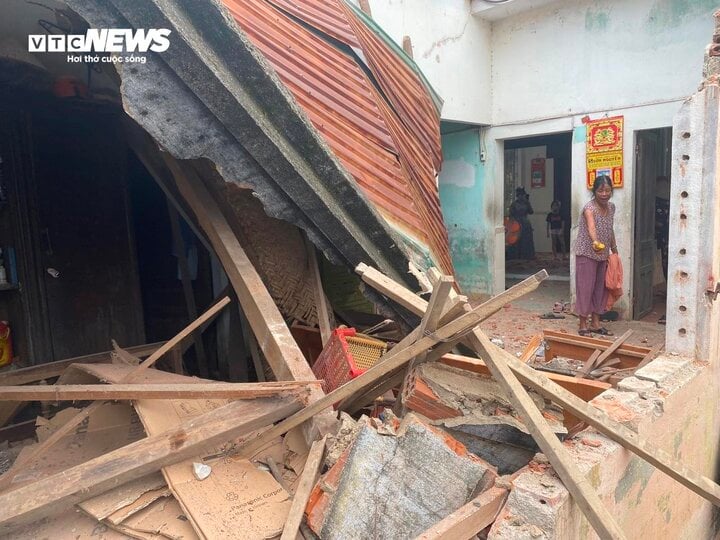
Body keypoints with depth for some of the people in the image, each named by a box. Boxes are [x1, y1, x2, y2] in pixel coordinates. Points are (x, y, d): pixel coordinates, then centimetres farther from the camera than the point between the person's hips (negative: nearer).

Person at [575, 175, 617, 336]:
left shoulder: (611, 207, 3)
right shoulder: (589, 208, -20)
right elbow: (591, 227, -41)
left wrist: (614, 249, 20)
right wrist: (595, 242, -59)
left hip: (603, 255, 7)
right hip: (587, 254, -7)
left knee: (600, 288, 12)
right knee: (585, 288, -2)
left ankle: (595, 323, 23)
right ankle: (583, 325, 8)